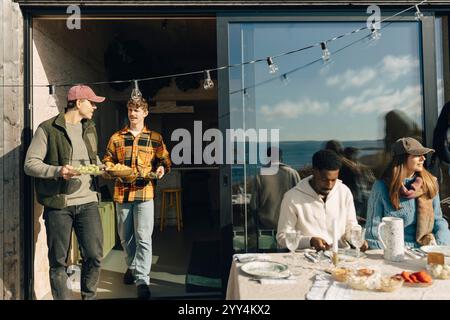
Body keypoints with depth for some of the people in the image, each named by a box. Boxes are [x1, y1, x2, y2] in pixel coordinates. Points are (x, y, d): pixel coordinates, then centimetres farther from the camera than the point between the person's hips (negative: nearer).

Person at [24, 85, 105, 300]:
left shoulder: (90, 128, 14)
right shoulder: (48, 129, -4)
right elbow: (30, 164, -7)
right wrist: (57, 171, -23)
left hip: (87, 201, 5)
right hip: (58, 204, -4)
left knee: (94, 256, 3)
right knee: (58, 261, 6)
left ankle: (89, 296, 26)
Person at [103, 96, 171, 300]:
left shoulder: (155, 138, 6)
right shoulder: (116, 138, 10)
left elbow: (165, 159, 10)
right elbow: (108, 160, 16)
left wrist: (162, 168, -11)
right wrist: (110, 167, -6)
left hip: (145, 192, -3)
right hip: (122, 192, 3)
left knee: (143, 238, -7)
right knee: (125, 237, 15)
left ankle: (142, 280, -1)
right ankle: (132, 266, 38)